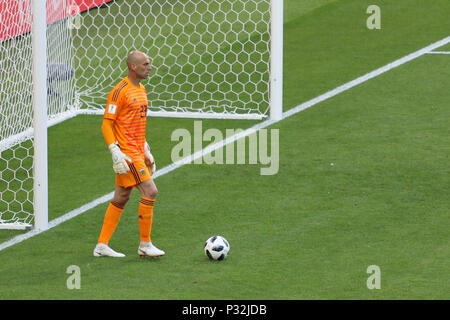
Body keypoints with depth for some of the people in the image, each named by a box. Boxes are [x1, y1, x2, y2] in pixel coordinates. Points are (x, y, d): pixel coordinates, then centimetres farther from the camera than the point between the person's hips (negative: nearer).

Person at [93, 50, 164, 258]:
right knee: (150, 192, -12)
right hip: (127, 153, -9)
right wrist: (116, 153, -20)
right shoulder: (120, 91, -13)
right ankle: (145, 245, -4)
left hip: (137, 153, 9)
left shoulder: (141, 90, 16)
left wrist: (146, 151, 23)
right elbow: (106, 125, -14)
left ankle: (102, 245, 15)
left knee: (121, 198, 10)